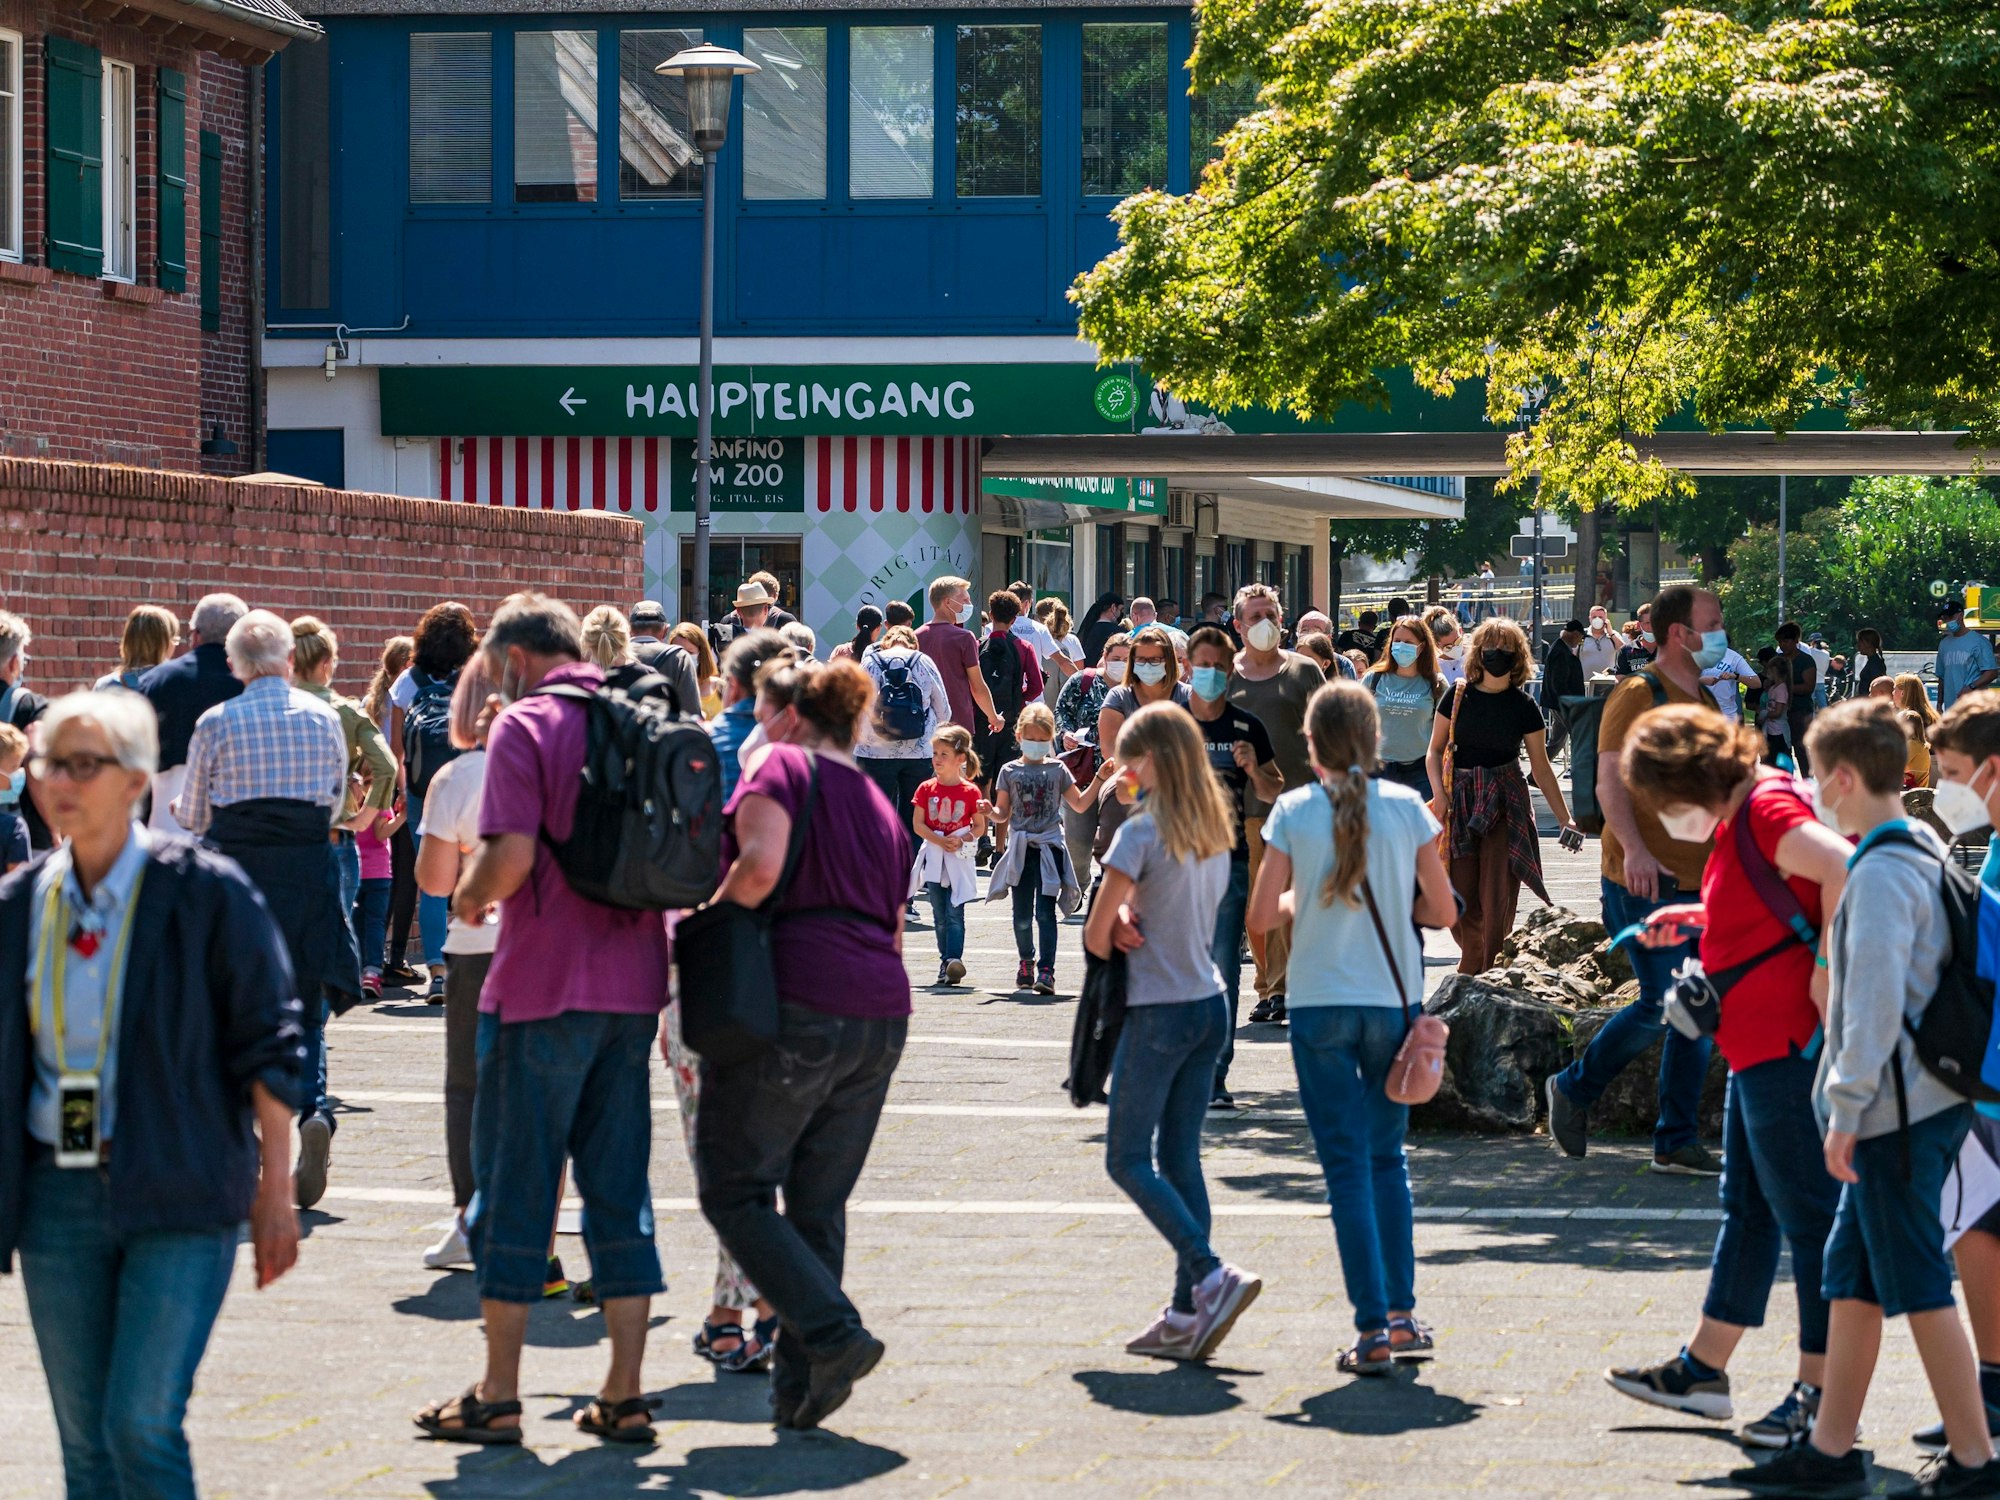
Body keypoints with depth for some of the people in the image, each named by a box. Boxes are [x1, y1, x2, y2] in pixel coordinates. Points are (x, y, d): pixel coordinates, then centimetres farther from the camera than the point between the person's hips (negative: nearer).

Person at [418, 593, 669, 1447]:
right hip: (631, 985, 6)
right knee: (620, 1190, 9)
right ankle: (624, 1396, 8)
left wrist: (471, 897, 0)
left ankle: (497, 1397, 6)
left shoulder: (525, 725, -9)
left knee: (514, 1186, 2)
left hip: (543, 986, -6)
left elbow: (512, 856, -20)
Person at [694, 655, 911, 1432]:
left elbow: (761, 865, -18)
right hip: (881, 1013, 7)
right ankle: (799, 1388, 10)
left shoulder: (779, 767, -1)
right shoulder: (879, 801, 21)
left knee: (734, 1189, 1)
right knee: (818, 1205, 11)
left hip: (792, 1002, -7)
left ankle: (833, 1335, -13)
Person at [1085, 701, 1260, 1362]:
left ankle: (1212, 1275, -16)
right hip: (1210, 1003, 7)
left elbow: (1096, 934, -12)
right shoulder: (1216, 830, 8)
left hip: (1159, 1010, -7)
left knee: (1127, 1159, 1)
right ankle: (1188, 1315, 7)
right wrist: (1131, 917, -4)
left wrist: (1117, 937, 10)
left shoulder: (1143, 832, -15)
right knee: (1180, 1156, 9)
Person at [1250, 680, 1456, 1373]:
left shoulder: (1293, 812, -5)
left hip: (1320, 1007, -1)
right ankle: (1402, 1314, 18)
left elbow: (1261, 915, -5)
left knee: (1348, 1166, 1)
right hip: (1393, 1002, 2)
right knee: (1388, 1159, 17)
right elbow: (1442, 910, 0)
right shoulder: (1407, 807, -2)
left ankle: (1374, 1331, -4)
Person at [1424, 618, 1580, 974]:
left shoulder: (1524, 707, 2)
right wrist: (1438, 793, -8)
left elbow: (1541, 768, 8)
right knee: (1460, 895, -1)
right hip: (1460, 800, 1)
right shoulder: (1458, 697, 2)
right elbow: (1436, 749, 8)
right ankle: (1472, 964, 22)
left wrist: (1564, 819, 7)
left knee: (1497, 894, -8)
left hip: (1506, 802, -1)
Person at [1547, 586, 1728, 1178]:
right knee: (1663, 1005, -10)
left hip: (1701, 884, 8)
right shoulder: (1639, 695, -8)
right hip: (1647, 883, -8)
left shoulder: (1705, 701, 17)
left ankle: (1677, 1141, 11)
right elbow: (1609, 780, -16)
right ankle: (1574, 1088, 11)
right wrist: (1634, 848, -29)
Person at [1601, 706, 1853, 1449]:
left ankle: (1821, 1391, 0)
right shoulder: (1739, 815, 14)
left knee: (1807, 1214, -5)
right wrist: (1696, 918, 19)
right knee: (1748, 1208, 18)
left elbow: (1845, 869, -32)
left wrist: (1827, 968, -25)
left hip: (1787, 1042, -11)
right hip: (1758, 1045, 11)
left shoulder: (1769, 809, -17)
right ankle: (1702, 1370, 29)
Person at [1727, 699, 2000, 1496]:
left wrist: (1846, 1108, -19)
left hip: (1897, 1109, -10)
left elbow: (1875, 999, -23)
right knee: (1851, 1277, 13)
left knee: (1918, 1287, -3)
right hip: (1925, 1099, 10)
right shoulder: (1926, 854, 13)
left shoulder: (1881, 874, -17)